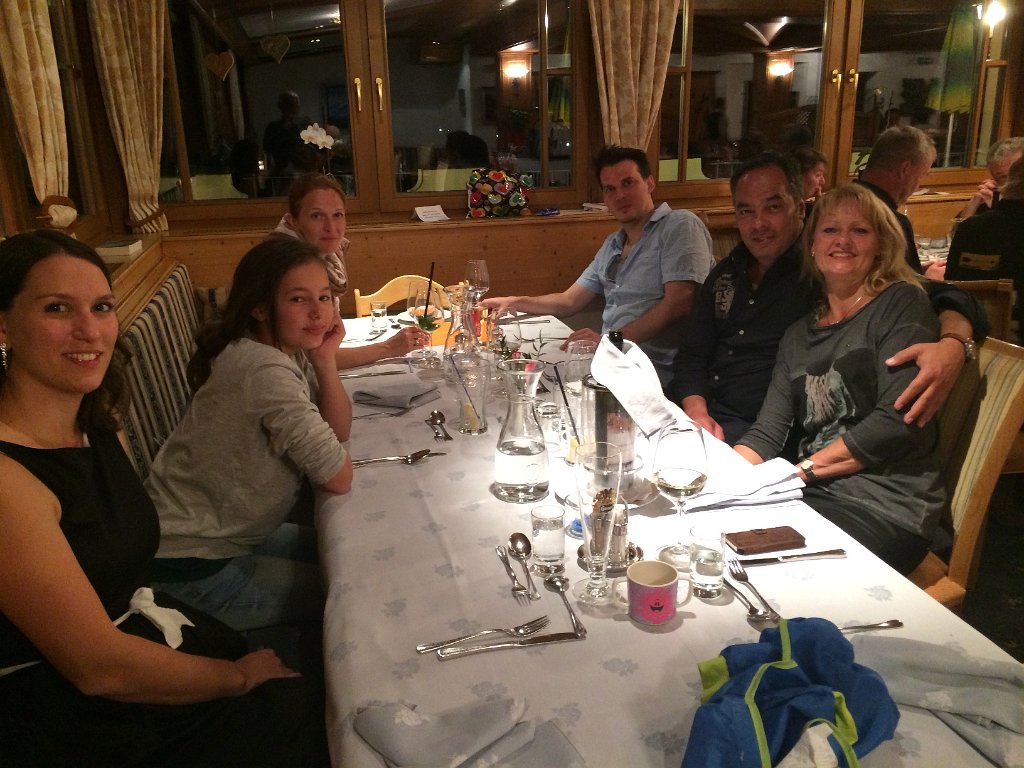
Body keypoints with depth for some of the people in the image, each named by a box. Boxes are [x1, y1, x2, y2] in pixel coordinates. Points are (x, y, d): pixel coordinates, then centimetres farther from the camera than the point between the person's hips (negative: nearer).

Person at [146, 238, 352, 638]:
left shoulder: (292, 349, 0)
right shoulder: (266, 371, -29)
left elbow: (339, 431, 0)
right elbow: (340, 478, -25)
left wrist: (324, 359, -14)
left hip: (233, 533, 9)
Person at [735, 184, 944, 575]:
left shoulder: (903, 304, -1)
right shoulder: (799, 333, 16)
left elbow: (898, 421, -13)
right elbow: (767, 433, 7)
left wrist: (801, 468, -12)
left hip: (885, 507, -5)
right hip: (813, 496, 5)